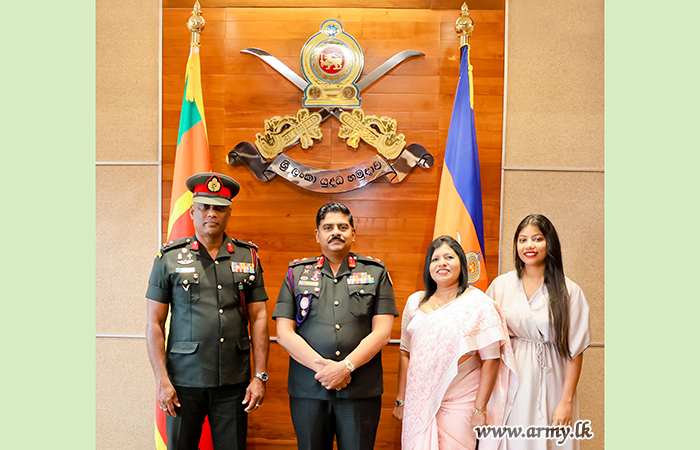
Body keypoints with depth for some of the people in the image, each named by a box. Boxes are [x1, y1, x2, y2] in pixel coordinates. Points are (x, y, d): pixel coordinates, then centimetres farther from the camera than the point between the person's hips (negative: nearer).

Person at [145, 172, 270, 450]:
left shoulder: (247, 257, 6)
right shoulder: (170, 258, 2)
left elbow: (258, 319, 4)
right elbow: (154, 324, 1)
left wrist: (260, 376, -1)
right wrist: (162, 380, -6)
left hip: (234, 384, 1)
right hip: (184, 382, -1)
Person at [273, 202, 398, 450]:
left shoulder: (376, 273, 8)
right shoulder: (297, 273, 10)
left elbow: (382, 332, -1)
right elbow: (284, 333, 1)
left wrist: (345, 367, -13)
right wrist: (321, 366, -11)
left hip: (361, 390, -1)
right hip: (308, 389, 1)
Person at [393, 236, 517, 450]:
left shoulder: (479, 304, -6)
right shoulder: (415, 302, 6)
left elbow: (491, 360, -9)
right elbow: (406, 353, 10)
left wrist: (480, 410, -11)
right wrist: (401, 399, 9)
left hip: (459, 405, -3)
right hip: (418, 404, 3)